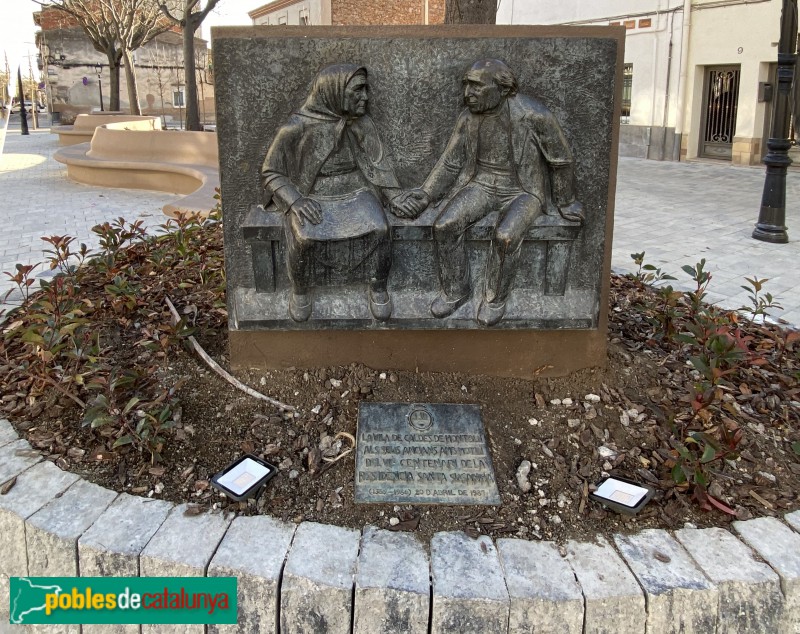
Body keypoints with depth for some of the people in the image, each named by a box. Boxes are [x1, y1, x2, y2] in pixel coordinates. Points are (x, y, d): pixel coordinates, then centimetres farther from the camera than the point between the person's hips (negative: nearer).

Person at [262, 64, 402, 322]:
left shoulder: (362, 124, 0)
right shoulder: (298, 127, -10)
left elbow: (378, 166, 6)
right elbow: (271, 173, -4)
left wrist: (397, 197, -10)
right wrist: (296, 201, -20)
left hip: (355, 192, 2)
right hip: (312, 197, -2)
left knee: (379, 229, -27)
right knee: (305, 238, -32)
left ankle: (378, 289, -4)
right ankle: (300, 291, -4)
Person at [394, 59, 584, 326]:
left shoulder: (534, 114, -20)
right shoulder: (469, 118, -5)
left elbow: (560, 158, -8)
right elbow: (450, 163, 3)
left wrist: (566, 201, 3)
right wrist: (424, 195, -9)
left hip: (523, 191, -4)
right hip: (483, 185, 4)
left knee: (505, 237, -33)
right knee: (445, 226, -21)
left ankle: (495, 297, -8)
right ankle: (456, 289, -1)